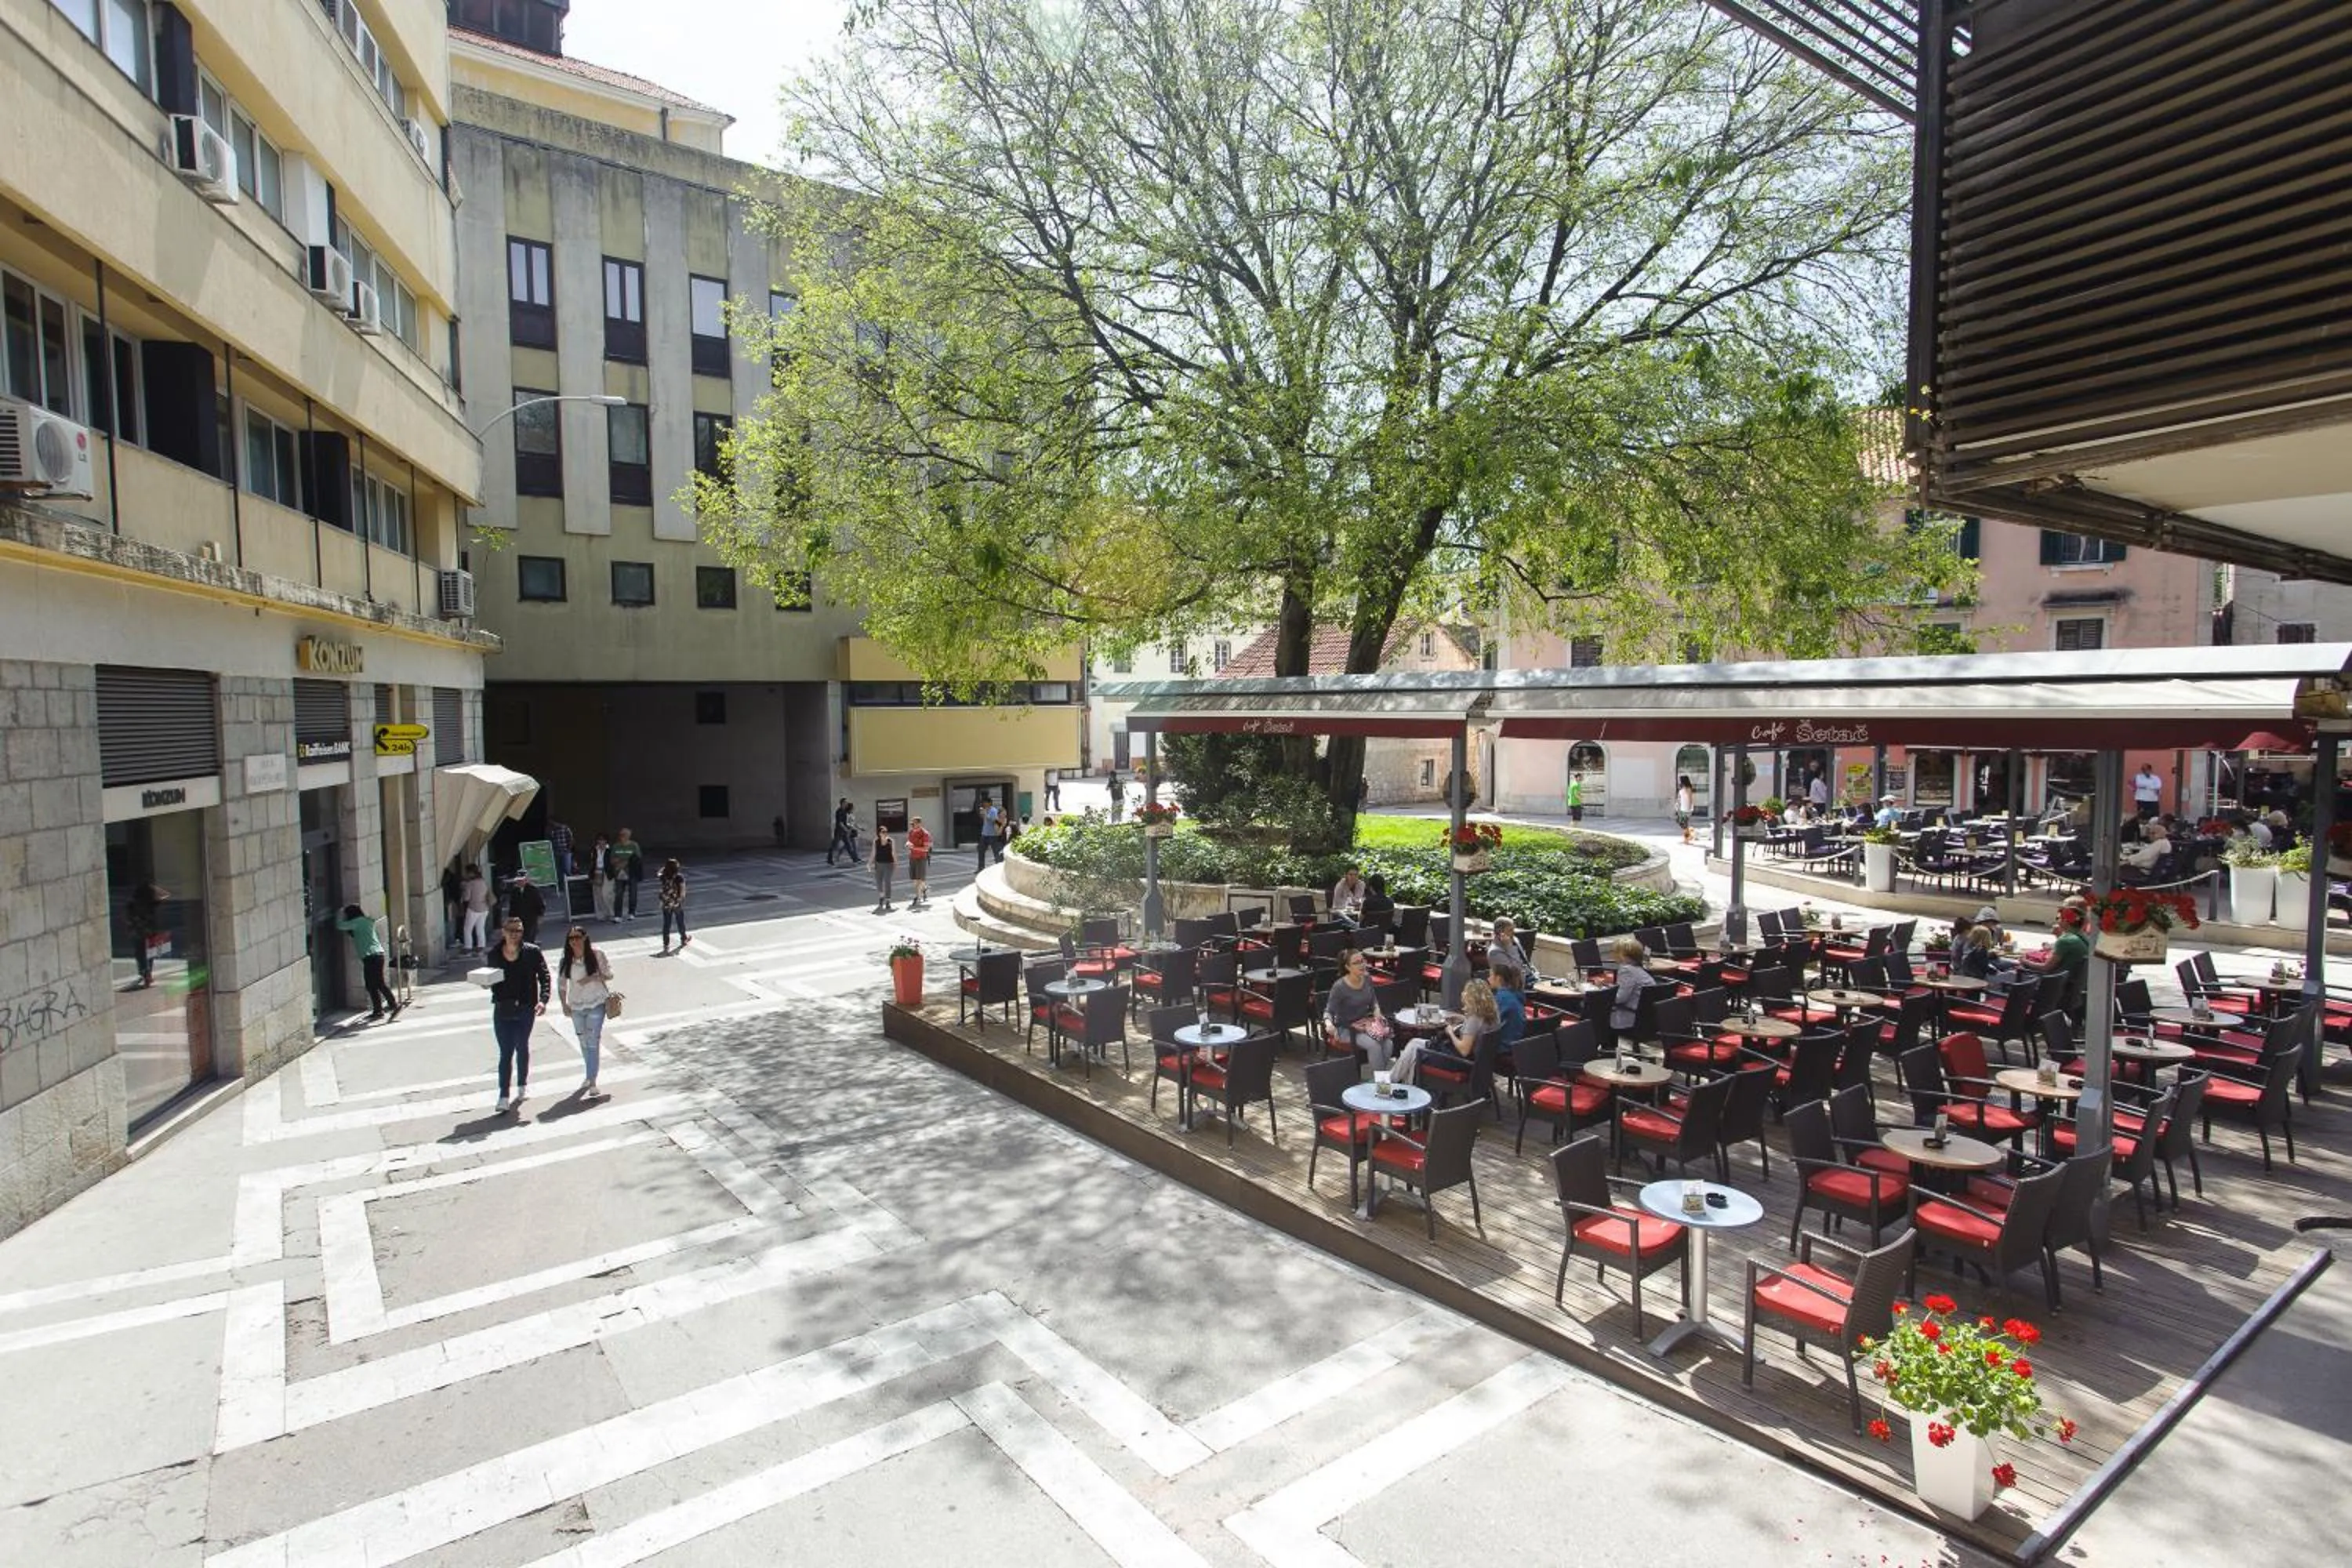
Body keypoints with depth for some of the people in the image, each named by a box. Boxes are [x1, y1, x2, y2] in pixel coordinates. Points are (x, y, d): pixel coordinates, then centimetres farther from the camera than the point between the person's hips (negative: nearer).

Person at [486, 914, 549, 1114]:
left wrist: (543, 1000, -20)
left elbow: (544, 977, -7)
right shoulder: (494, 954, 0)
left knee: (522, 1047, 13)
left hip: (526, 1009, -1)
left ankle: (522, 1085, 35)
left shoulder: (532, 952, -7)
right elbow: (492, 980, 13)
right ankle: (503, 1096, 2)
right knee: (505, 1052, 0)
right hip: (502, 1010, 1)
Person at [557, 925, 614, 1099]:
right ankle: (589, 1075, 37)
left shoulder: (596, 955, -10)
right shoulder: (566, 961, -3)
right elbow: (561, 984, 6)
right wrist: (564, 1004, 2)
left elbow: (609, 974, -4)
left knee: (593, 1042, -9)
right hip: (576, 1006, 4)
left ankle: (592, 1083, -9)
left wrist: (592, 978, -19)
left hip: (596, 1004, -4)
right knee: (584, 1042, 18)